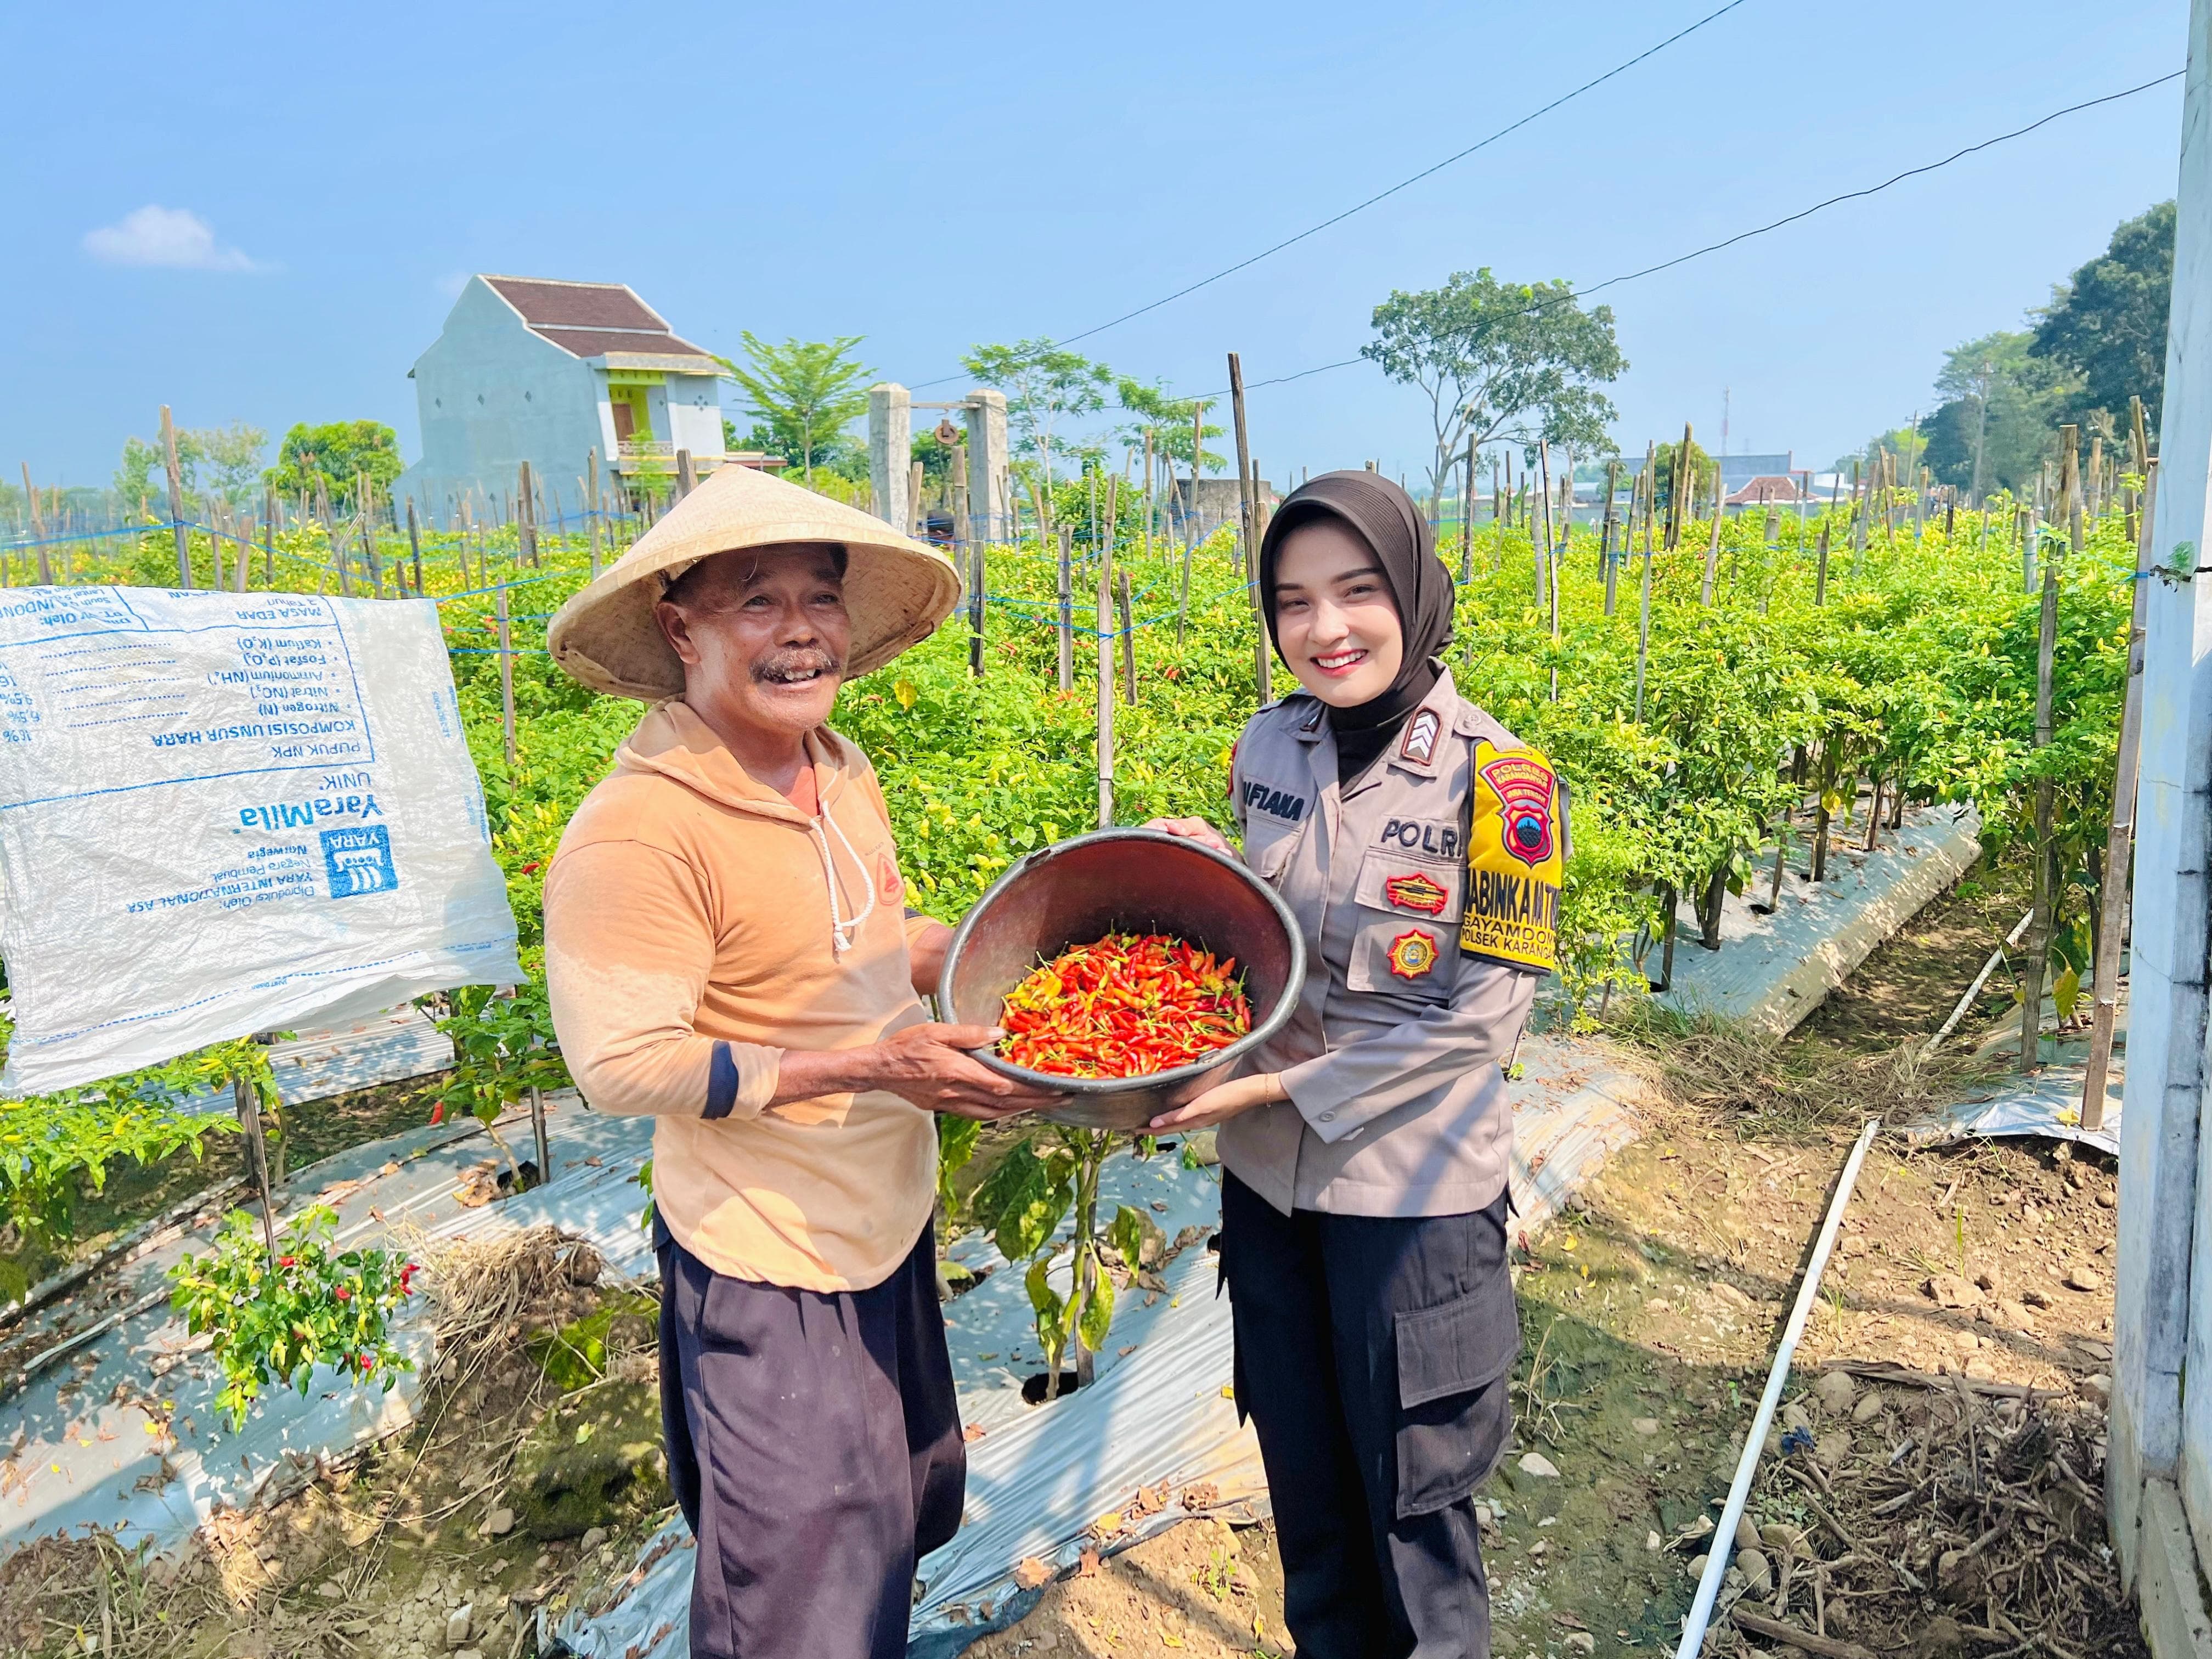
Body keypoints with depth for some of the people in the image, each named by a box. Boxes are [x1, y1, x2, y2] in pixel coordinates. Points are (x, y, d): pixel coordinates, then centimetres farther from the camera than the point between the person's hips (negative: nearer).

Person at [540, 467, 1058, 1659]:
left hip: (888, 1216, 8)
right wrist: (868, 1067, -27)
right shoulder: (638, 832, -25)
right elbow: (623, 1065, -23)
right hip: (765, 1259, -8)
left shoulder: (840, 770, 1)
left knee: (909, 1509, 27)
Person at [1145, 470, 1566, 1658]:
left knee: (1409, 1496, 14)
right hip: (1266, 1175, 5)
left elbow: (1484, 1013, -16)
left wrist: (1291, 1085, -19)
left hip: (1411, 1193, -5)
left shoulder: (1493, 775, -17)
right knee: (1301, 1476, 21)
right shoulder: (1269, 747, -2)